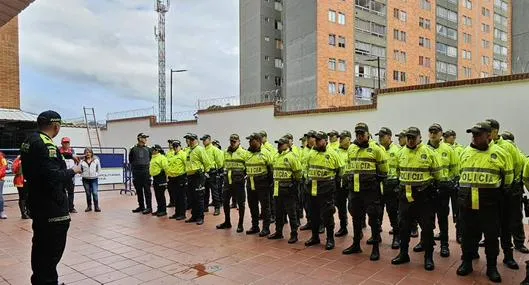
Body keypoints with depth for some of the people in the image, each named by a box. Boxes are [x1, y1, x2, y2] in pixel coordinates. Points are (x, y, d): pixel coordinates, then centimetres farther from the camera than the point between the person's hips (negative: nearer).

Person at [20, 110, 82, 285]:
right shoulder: (45, 144, -21)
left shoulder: (29, 141, 9)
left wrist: (65, 168, 10)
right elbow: (54, 177, -27)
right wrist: (73, 171, -11)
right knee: (53, 249, 0)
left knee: (40, 245, 22)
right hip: (51, 207, -10)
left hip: (37, 203, 10)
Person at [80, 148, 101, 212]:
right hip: (86, 179, 2)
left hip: (94, 179, -1)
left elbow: (99, 170, 7)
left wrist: (96, 175, -2)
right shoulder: (82, 161, 4)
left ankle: (96, 207, 0)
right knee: (88, 194, 9)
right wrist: (83, 175, -6)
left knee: (95, 193, -7)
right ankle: (89, 206, 19)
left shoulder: (96, 160, 3)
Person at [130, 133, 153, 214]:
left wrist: (148, 166, 2)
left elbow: (151, 159, 11)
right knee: (139, 191, 9)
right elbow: (130, 160, 11)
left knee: (147, 190, -3)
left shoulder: (148, 149, 5)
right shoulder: (133, 149, 3)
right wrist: (134, 167, 6)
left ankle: (149, 207, 1)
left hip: (146, 172, -1)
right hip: (136, 173, 1)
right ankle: (141, 206, 20)